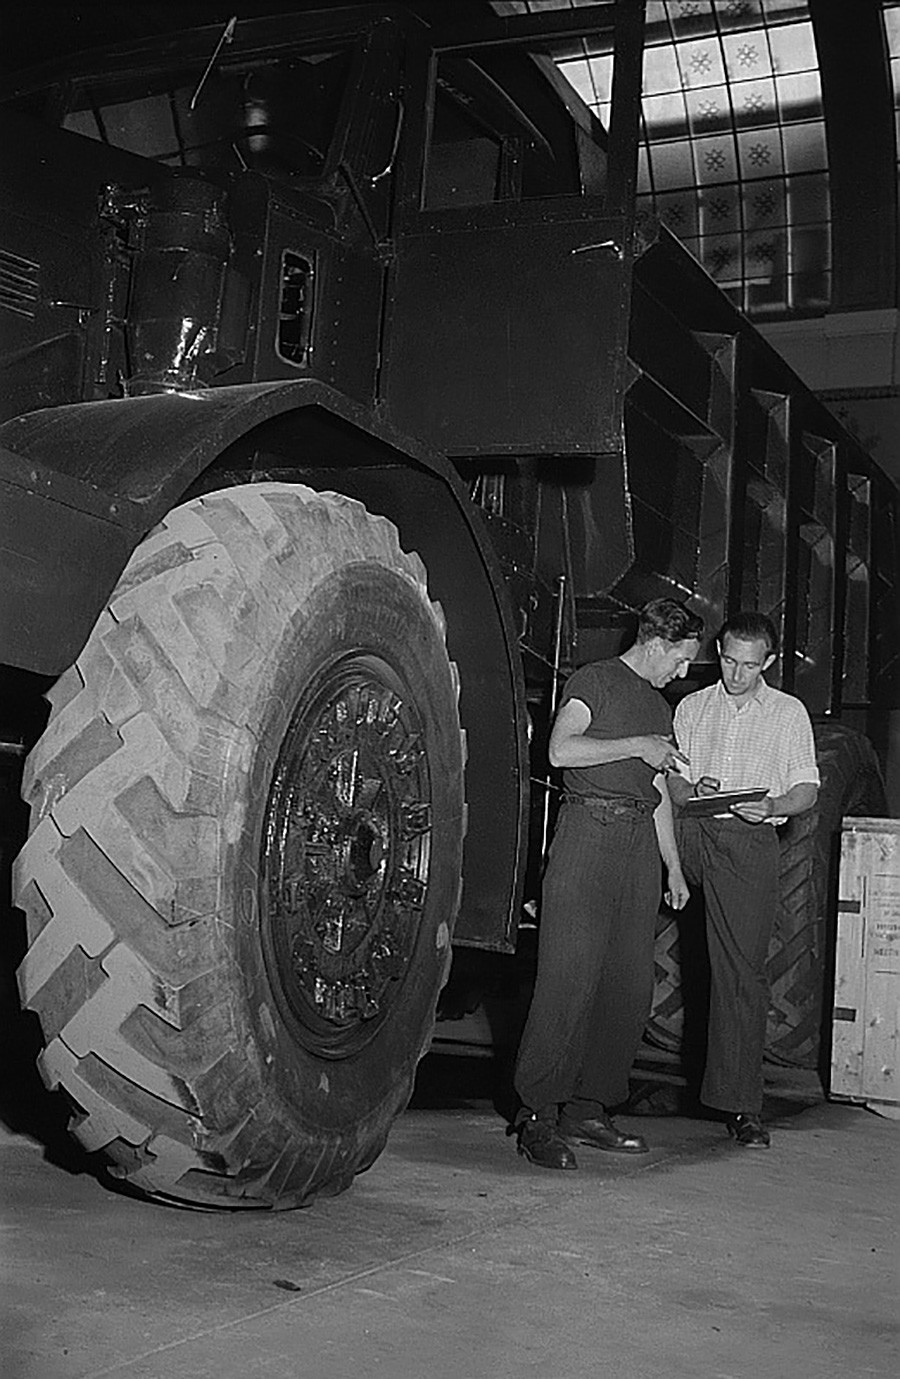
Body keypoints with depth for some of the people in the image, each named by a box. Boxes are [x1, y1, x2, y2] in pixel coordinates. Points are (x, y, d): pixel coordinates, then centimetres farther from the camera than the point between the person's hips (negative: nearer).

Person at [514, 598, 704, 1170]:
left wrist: (675, 869, 20)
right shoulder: (595, 680, 1)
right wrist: (636, 746, -8)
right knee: (569, 978, -10)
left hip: (640, 843, 8)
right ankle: (538, 1117, -6)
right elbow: (561, 750, -15)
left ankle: (588, 1109, 11)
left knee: (630, 985, 4)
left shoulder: (659, 708, 23)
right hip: (589, 830, -8)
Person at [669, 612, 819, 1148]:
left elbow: (808, 788, 5)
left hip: (749, 843, -3)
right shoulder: (692, 707, 14)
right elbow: (670, 780, 12)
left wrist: (772, 806, -15)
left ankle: (742, 1104, -1)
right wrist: (691, 789, -11)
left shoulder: (789, 712, 9)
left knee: (743, 969, -6)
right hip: (689, 833, 3)